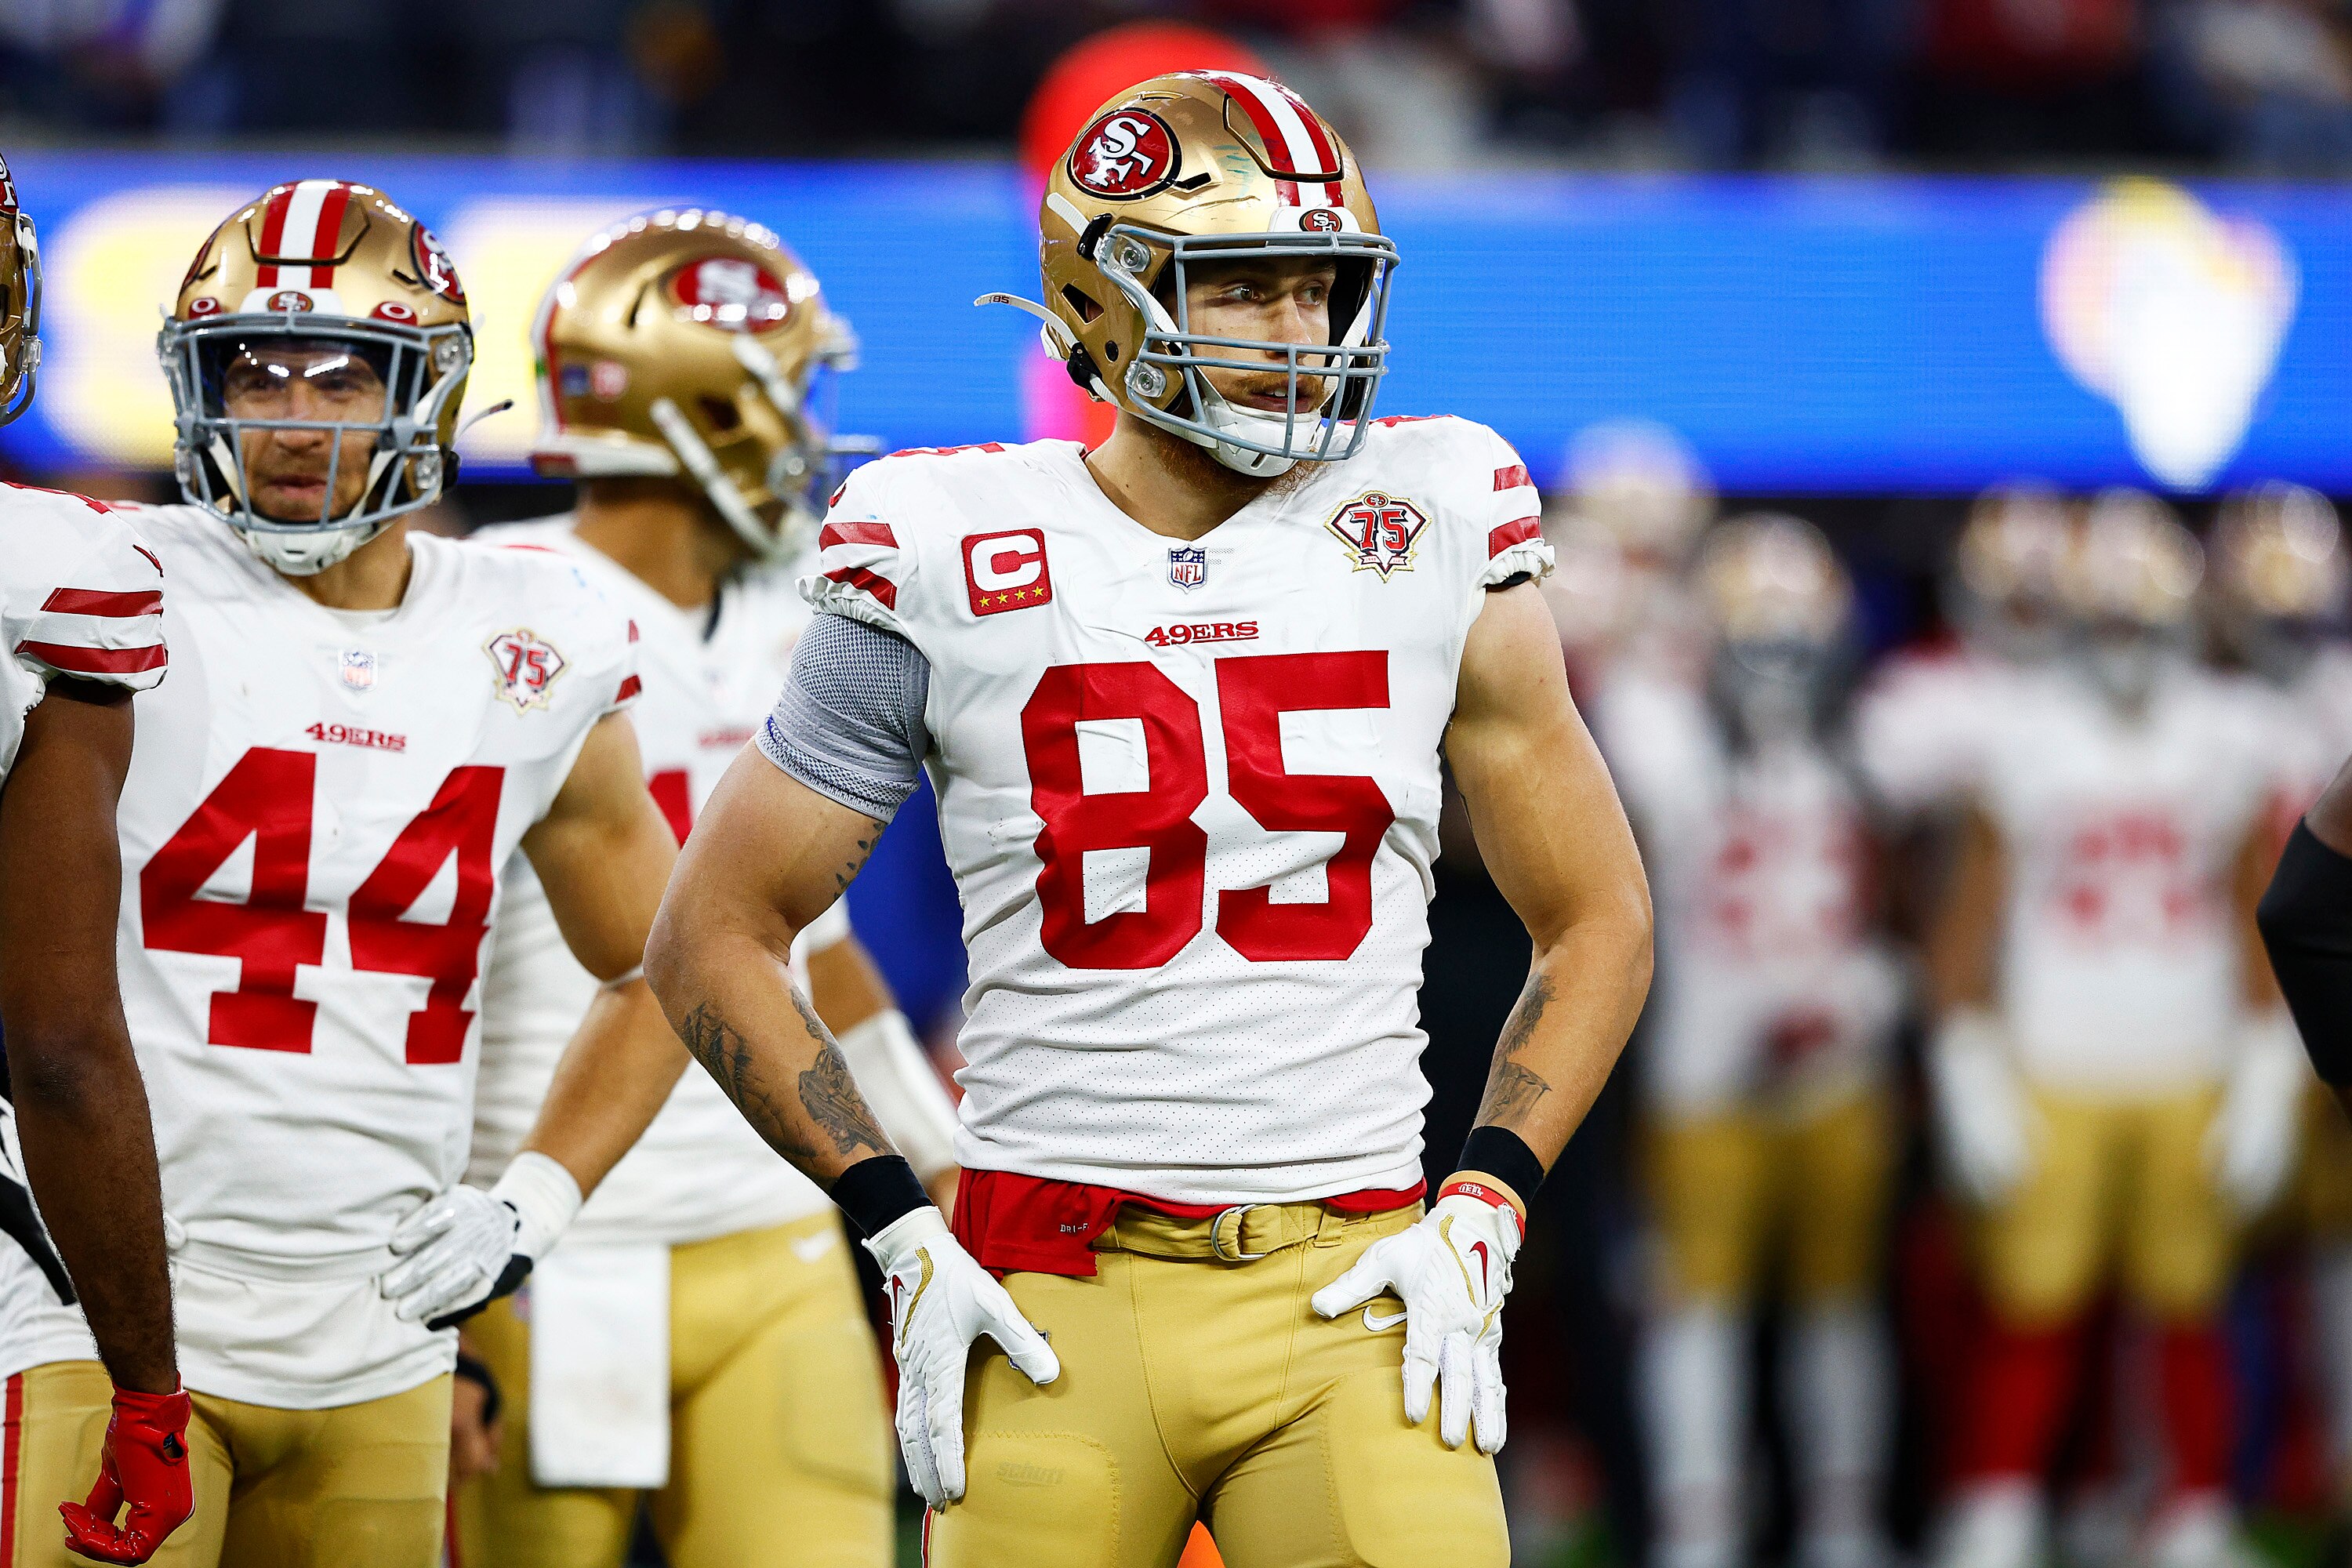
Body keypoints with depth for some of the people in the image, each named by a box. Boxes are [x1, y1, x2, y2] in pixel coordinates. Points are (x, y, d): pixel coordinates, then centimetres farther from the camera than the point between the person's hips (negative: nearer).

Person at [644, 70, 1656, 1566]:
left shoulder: (1428, 536, 4)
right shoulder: (955, 567, 0)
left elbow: (1598, 924, 13)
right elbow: (712, 937, 6)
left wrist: (1481, 1219, -1)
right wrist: (905, 1239, -2)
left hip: (1352, 1289, 1)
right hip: (1058, 1304, 0)